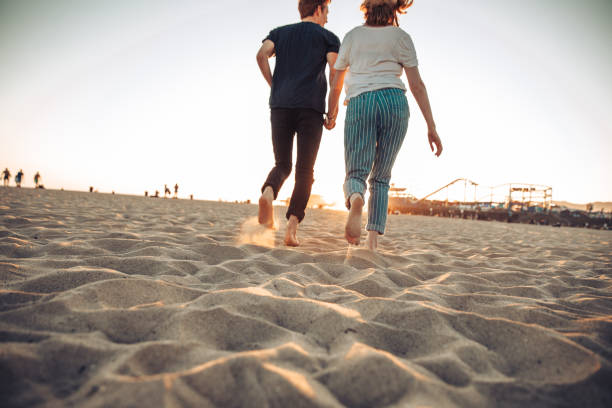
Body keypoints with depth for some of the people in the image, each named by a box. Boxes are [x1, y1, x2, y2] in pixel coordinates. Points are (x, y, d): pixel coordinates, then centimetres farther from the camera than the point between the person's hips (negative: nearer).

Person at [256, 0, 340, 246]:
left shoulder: (279, 32, 21)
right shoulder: (328, 37, 14)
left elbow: (261, 54, 1)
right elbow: (335, 71, -2)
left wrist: (274, 86, 9)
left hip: (280, 106, 3)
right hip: (311, 107, -2)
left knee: (282, 165, 11)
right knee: (304, 171, 0)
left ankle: (268, 192, -23)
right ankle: (292, 227, -12)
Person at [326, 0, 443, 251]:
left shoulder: (353, 36, 19)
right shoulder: (401, 37, 15)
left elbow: (336, 84, 18)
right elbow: (416, 85, 6)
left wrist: (331, 114, 34)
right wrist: (431, 126, 5)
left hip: (360, 103, 0)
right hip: (393, 102, 1)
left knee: (356, 173, -4)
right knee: (381, 176, 7)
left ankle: (355, 199, -40)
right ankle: (373, 238, -2)